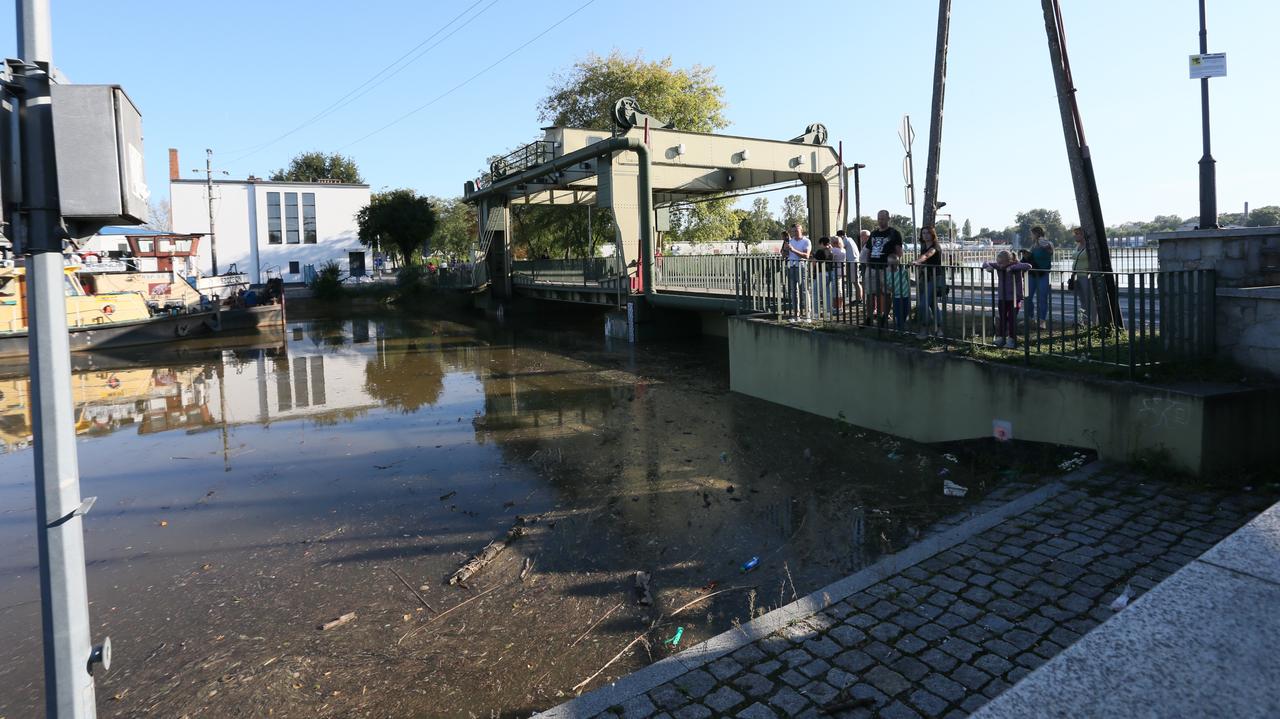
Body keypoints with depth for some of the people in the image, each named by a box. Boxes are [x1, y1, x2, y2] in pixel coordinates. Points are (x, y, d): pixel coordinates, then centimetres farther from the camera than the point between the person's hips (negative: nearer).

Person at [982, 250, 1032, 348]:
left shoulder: (1016, 265, -12)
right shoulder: (998, 266, -1)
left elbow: (1028, 266, -28)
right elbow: (985, 263, 10)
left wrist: (1012, 267, -33)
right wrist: (988, 266, -14)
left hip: (1014, 297, -4)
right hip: (1001, 297, 4)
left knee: (1012, 318, 0)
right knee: (1001, 318, 4)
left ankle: (1012, 340, 7)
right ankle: (1000, 338, 14)